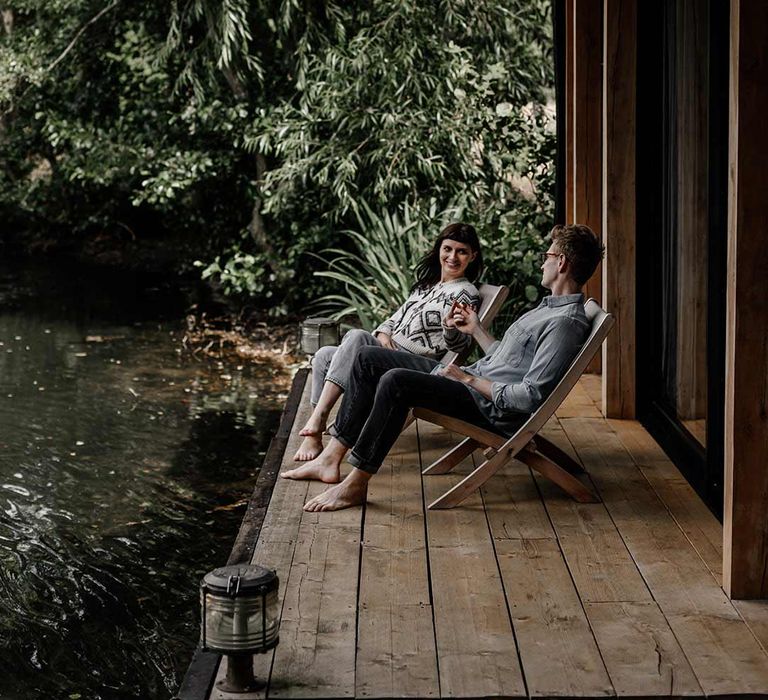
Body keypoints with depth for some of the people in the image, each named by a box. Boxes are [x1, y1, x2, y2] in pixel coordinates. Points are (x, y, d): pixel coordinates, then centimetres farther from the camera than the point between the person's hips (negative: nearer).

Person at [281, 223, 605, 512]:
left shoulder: (566, 322, -16)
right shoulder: (550, 307, 18)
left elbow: (529, 397, -24)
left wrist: (469, 379, -16)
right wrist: (476, 330, 23)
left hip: (492, 409, -11)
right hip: (473, 379, 11)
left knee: (395, 381, -31)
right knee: (369, 358, 6)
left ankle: (356, 482, -22)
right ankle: (332, 457, 4)